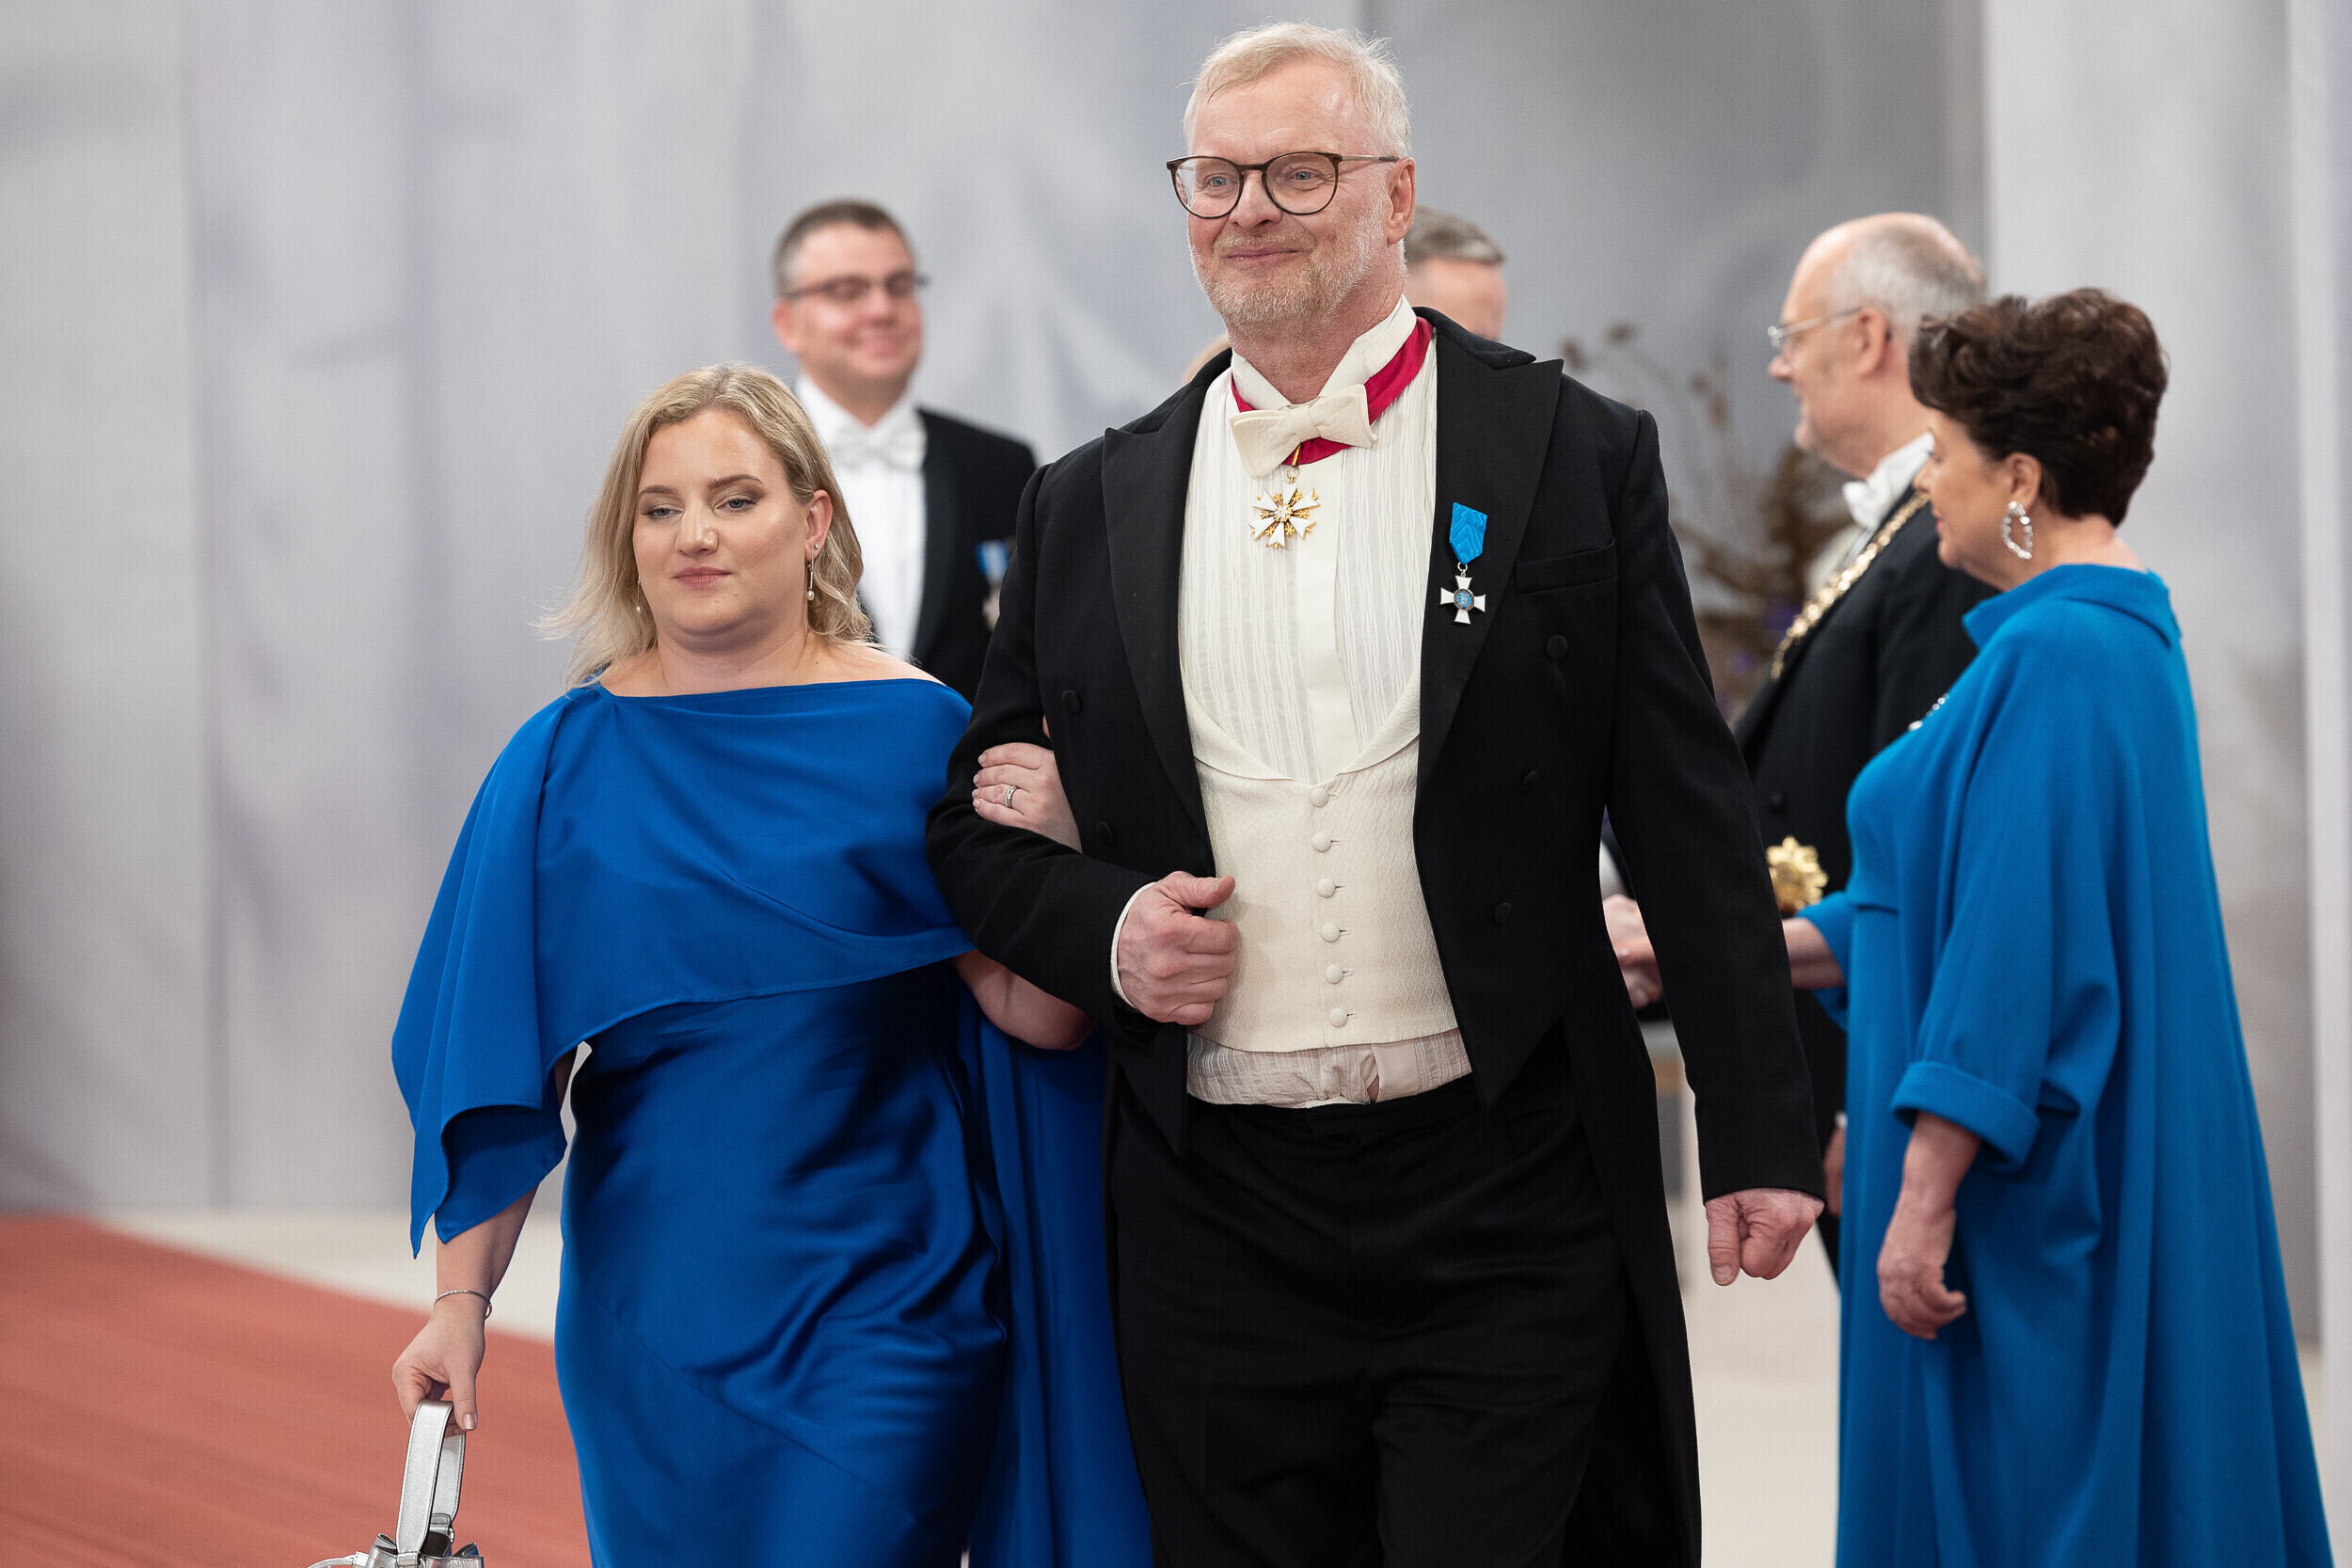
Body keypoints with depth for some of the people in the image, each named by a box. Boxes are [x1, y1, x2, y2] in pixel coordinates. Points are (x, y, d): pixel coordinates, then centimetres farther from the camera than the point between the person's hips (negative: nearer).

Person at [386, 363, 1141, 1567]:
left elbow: (1040, 1016, -4)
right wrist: (463, 1299, -4)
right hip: (656, 1310, 2)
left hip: (883, 1298, -2)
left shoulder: (914, 731, -3)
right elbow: (503, 1062, 1)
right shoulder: (566, 764, 0)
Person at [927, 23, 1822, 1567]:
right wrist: (1101, 924, -5)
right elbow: (978, 822, 16)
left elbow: (1696, 827, 0)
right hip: (1212, 1221, 3)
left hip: (1501, 1206, -2)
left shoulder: (1576, 455, 1)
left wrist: (1759, 1137, -3)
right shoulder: (1090, 508, 9)